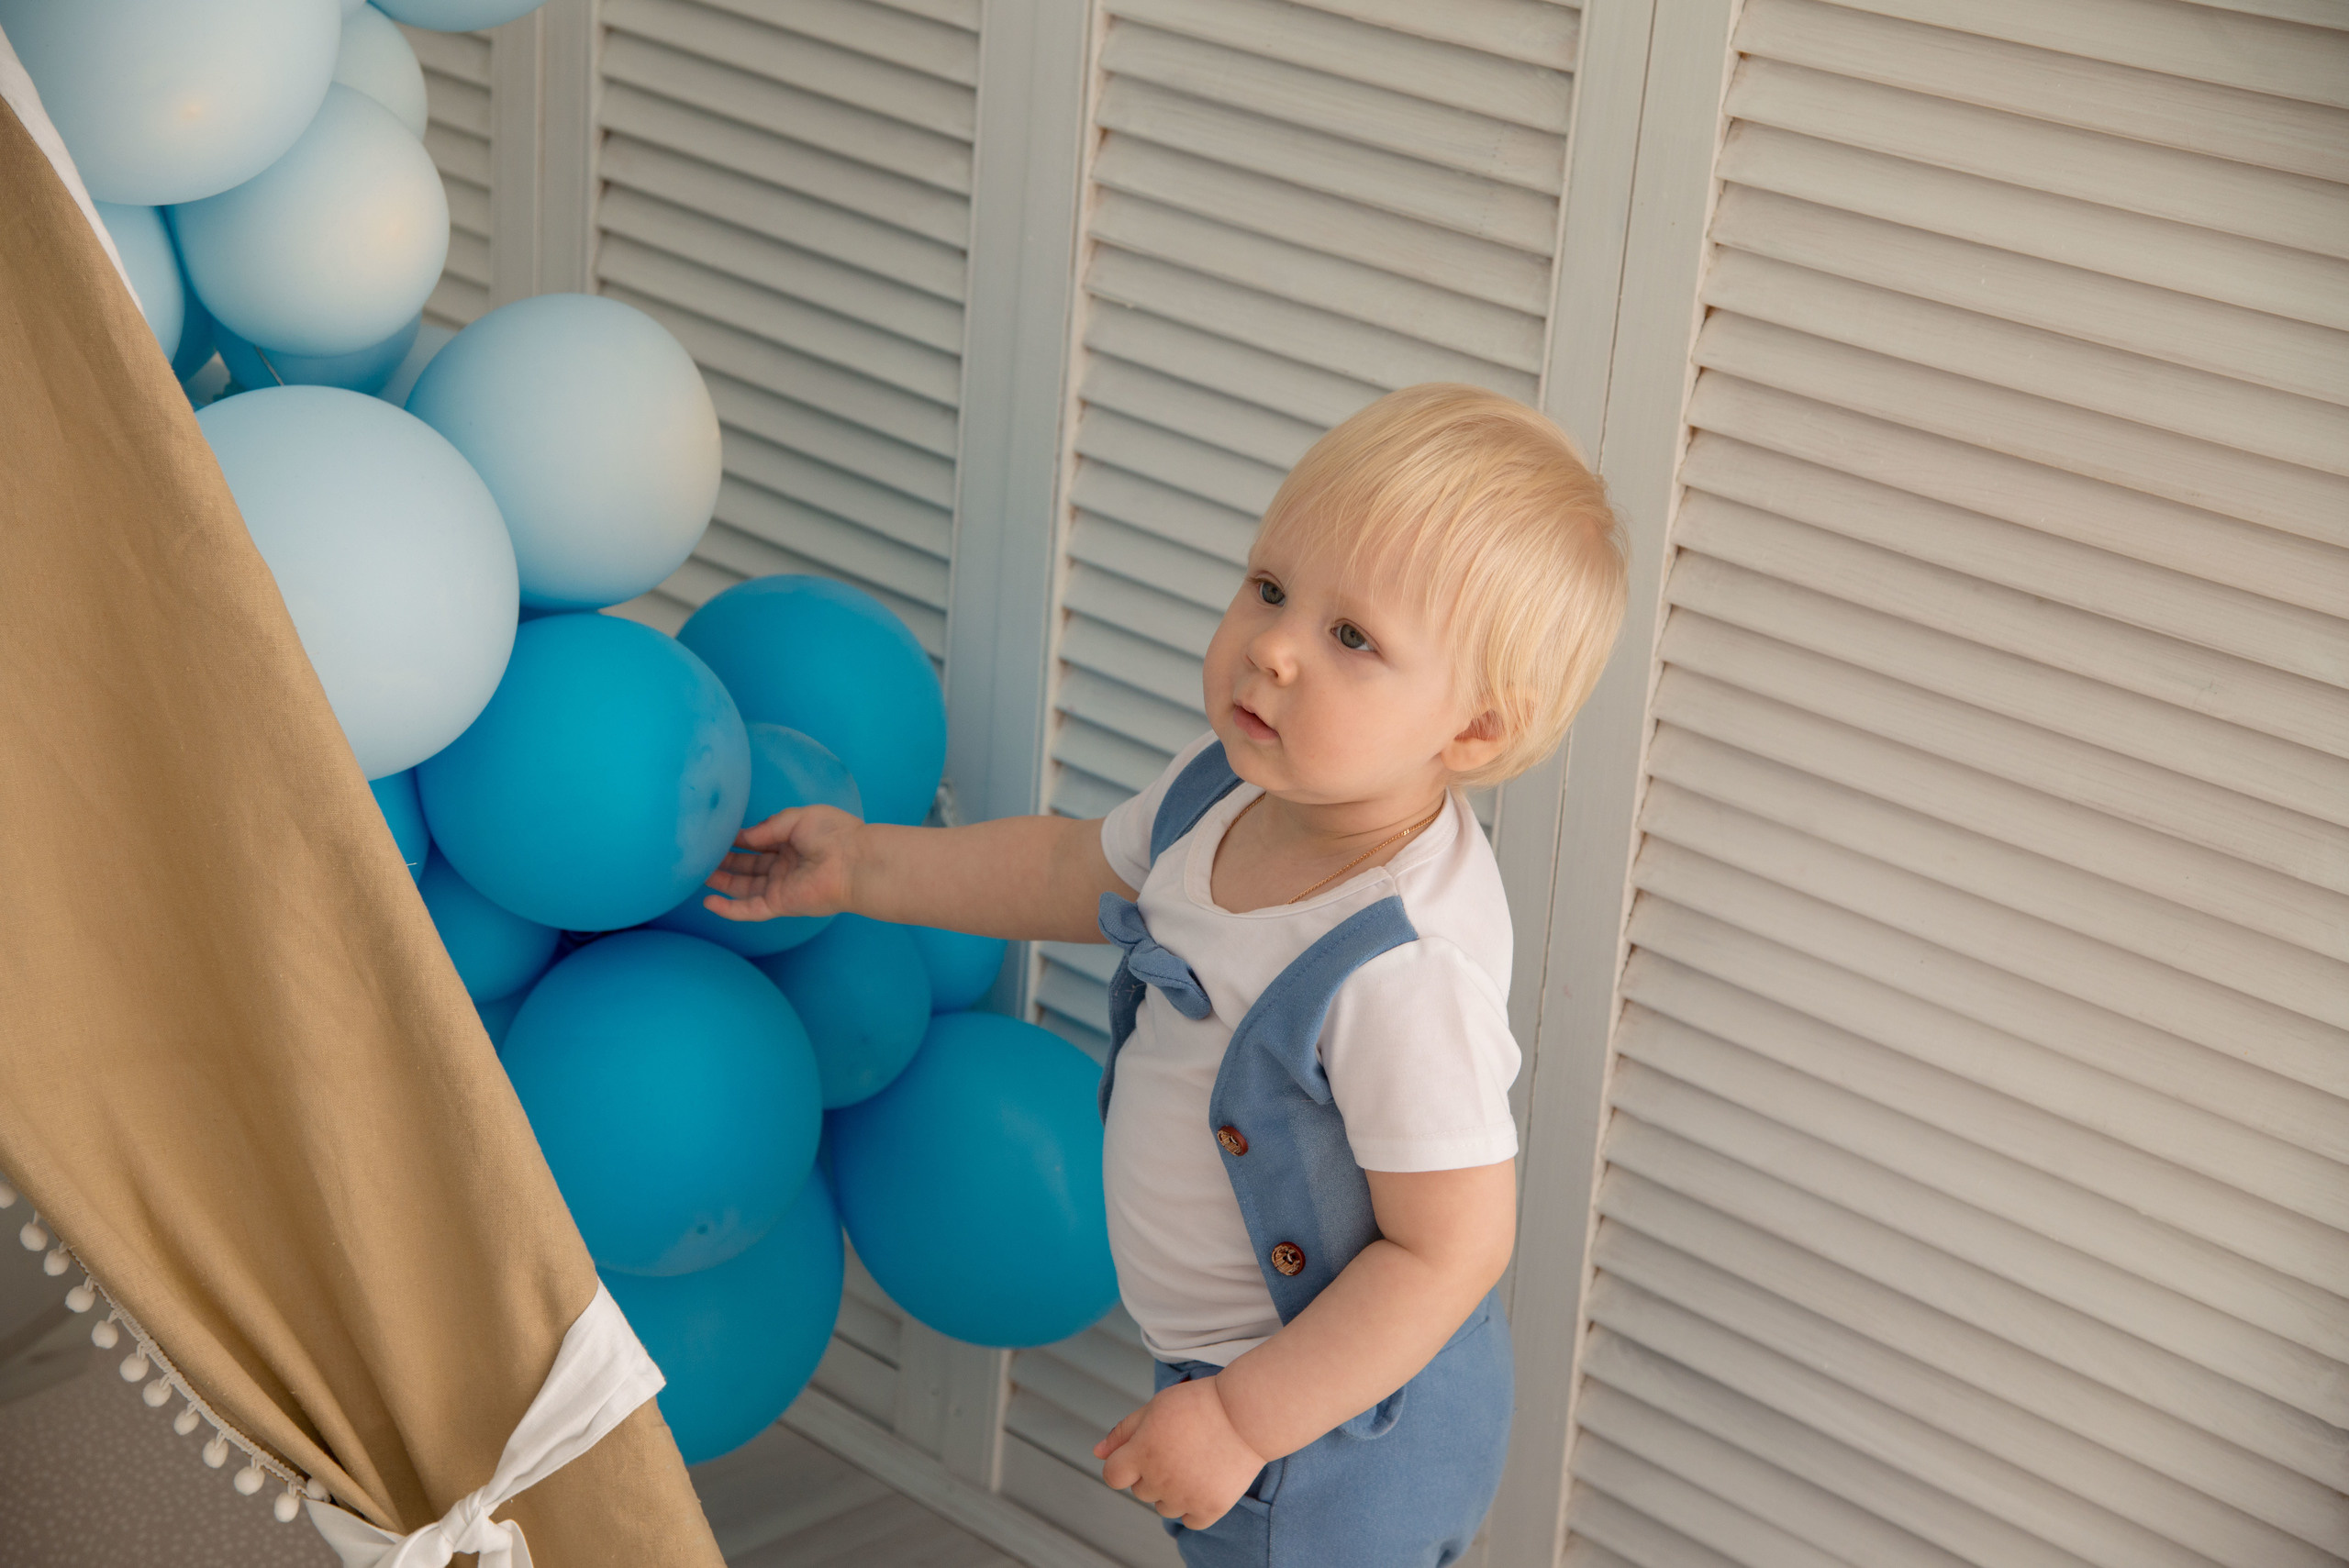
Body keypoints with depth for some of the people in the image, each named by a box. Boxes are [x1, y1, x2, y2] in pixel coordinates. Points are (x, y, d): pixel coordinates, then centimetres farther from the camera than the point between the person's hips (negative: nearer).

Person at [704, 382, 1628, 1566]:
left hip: (1335, 1421, -8)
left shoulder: (1407, 970, -36)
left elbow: (1452, 1250, -29)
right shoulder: (1227, 791, -9)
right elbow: (1078, 874, 13)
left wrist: (1244, 1420, -25)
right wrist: (865, 867, 17)